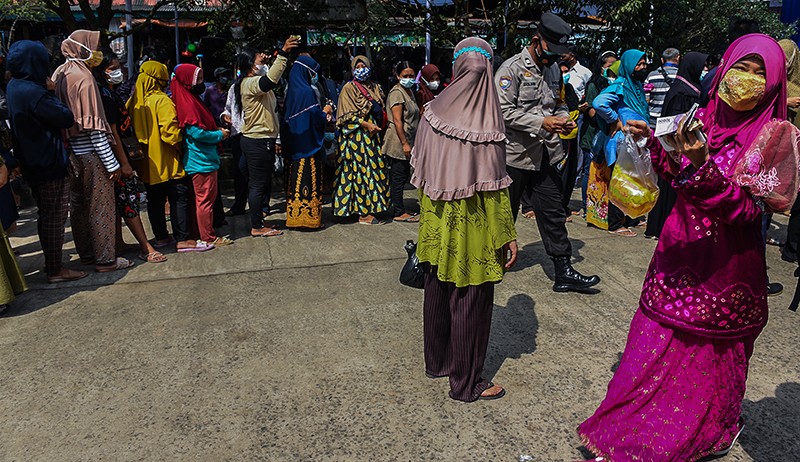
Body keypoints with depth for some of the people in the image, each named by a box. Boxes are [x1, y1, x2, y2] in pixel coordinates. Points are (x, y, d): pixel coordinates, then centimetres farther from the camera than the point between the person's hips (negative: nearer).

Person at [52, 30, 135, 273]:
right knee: (101, 206, 0)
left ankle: (86, 253, 27)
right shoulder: (84, 78, -15)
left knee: (79, 205, 15)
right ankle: (106, 259, 8)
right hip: (89, 153, -8)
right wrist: (112, 163, -16)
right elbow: (94, 127, -18)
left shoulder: (59, 74, 9)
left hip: (69, 152, 9)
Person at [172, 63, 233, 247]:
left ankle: (207, 233, 23)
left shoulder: (192, 99, 15)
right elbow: (196, 132, -23)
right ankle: (208, 237, 4)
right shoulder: (188, 103, -16)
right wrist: (219, 135, -11)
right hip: (202, 161, -10)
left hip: (204, 158, 10)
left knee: (204, 197, 15)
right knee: (206, 198, -3)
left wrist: (217, 131, 9)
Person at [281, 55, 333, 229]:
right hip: (309, 143, -9)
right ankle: (309, 217, 3)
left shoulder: (292, 89, 11)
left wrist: (322, 112, 15)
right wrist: (325, 111, 1)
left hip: (294, 144, 9)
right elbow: (315, 119, -19)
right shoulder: (307, 91, -15)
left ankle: (295, 216, 19)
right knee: (309, 179, -2)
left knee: (296, 179, 12)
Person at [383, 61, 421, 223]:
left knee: (403, 176, 13)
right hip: (398, 142, -9)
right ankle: (399, 213, 4)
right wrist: (404, 143, -21)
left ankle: (399, 209, 21)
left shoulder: (410, 91, 17)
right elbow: (397, 121, -19)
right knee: (399, 177, -3)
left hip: (407, 140, 10)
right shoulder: (397, 92, -13)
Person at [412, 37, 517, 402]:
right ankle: (466, 382, 21)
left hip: (436, 222, 5)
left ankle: (436, 361, 38)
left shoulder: (433, 110, -5)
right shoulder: (487, 124, -18)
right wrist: (507, 235, -8)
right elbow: (494, 187, -17)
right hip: (471, 225, -5)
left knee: (437, 290, 20)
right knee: (470, 299, 7)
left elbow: (419, 167, 4)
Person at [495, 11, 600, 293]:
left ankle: (564, 272, 10)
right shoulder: (512, 68, -9)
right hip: (515, 154, -6)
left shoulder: (554, 69, 12)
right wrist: (541, 122, -21)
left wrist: (563, 119, 1)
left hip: (545, 154, 6)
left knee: (553, 213, 5)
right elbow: (504, 111, -17)